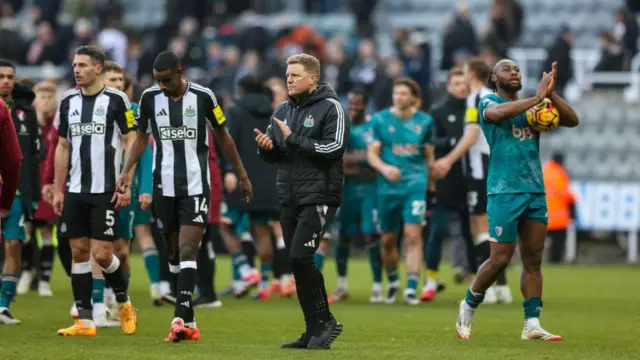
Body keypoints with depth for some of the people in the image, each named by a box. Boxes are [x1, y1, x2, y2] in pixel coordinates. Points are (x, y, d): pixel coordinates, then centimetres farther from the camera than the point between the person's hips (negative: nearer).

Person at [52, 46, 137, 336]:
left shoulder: (116, 100, -5)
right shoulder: (68, 102, 10)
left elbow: (129, 142, -4)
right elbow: (63, 147, 15)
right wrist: (58, 190, 11)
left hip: (106, 191, -5)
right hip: (75, 191, 5)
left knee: (102, 254, -8)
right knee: (78, 252, 3)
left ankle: (124, 302, 18)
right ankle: (85, 321, 6)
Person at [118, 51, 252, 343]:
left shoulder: (203, 97, -6)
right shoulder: (150, 98, 1)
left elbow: (223, 137, 5)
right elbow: (142, 137, 13)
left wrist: (242, 175, 9)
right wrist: (127, 171, -1)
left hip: (196, 186, -3)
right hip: (164, 185, 3)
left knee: (188, 251, -13)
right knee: (176, 253, 7)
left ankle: (180, 319, -21)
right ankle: (189, 321, 14)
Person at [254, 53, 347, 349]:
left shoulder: (330, 108, -6)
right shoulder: (283, 111, 14)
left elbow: (334, 148, -18)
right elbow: (271, 155, 18)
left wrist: (293, 139, -17)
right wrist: (266, 146, -5)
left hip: (319, 197, -7)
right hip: (289, 199, 7)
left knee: (301, 257, -17)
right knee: (297, 264, 6)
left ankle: (325, 322, -3)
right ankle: (314, 331, 14)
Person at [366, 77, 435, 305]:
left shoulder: (425, 121, 5)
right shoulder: (380, 119, 2)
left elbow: (429, 155, 14)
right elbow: (372, 153, -2)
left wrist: (432, 182, 15)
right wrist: (384, 168, -21)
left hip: (415, 185, -1)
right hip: (388, 186, 1)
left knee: (413, 235, -15)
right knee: (388, 240, 7)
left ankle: (411, 288, -15)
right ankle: (392, 282, 32)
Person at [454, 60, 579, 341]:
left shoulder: (532, 105, 14)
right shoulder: (488, 102, 0)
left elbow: (572, 120, 3)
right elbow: (498, 112, -25)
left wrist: (550, 94, -12)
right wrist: (537, 97, -25)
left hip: (535, 191, 5)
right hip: (504, 191, -5)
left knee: (533, 261, 3)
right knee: (500, 259, -6)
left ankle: (532, 325, 3)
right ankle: (468, 307, 15)